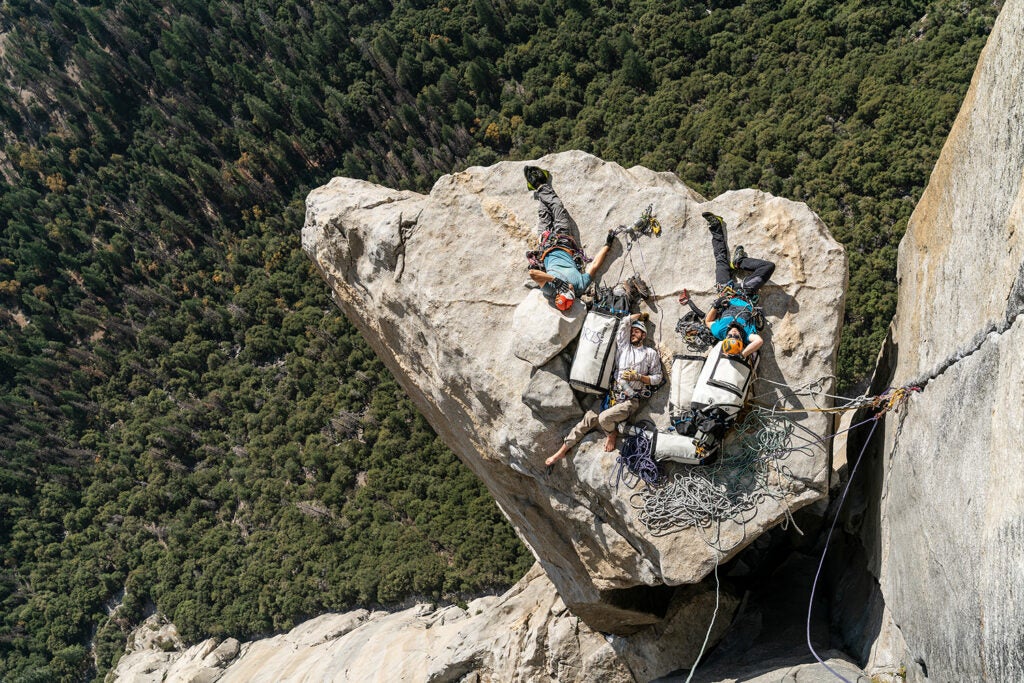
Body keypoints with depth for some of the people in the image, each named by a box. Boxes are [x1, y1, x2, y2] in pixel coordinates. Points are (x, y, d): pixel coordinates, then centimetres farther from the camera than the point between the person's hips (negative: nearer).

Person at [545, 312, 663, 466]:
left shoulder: (650, 353, 8)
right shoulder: (623, 346, 14)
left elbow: (657, 378, 6)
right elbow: (625, 322, 9)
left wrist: (638, 377, -8)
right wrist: (640, 315, 25)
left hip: (630, 401, -4)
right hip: (611, 395, 4)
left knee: (604, 418, -30)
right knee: (588, 420, -5)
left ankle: (611, 434, 4)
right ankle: (563, 450, 2)